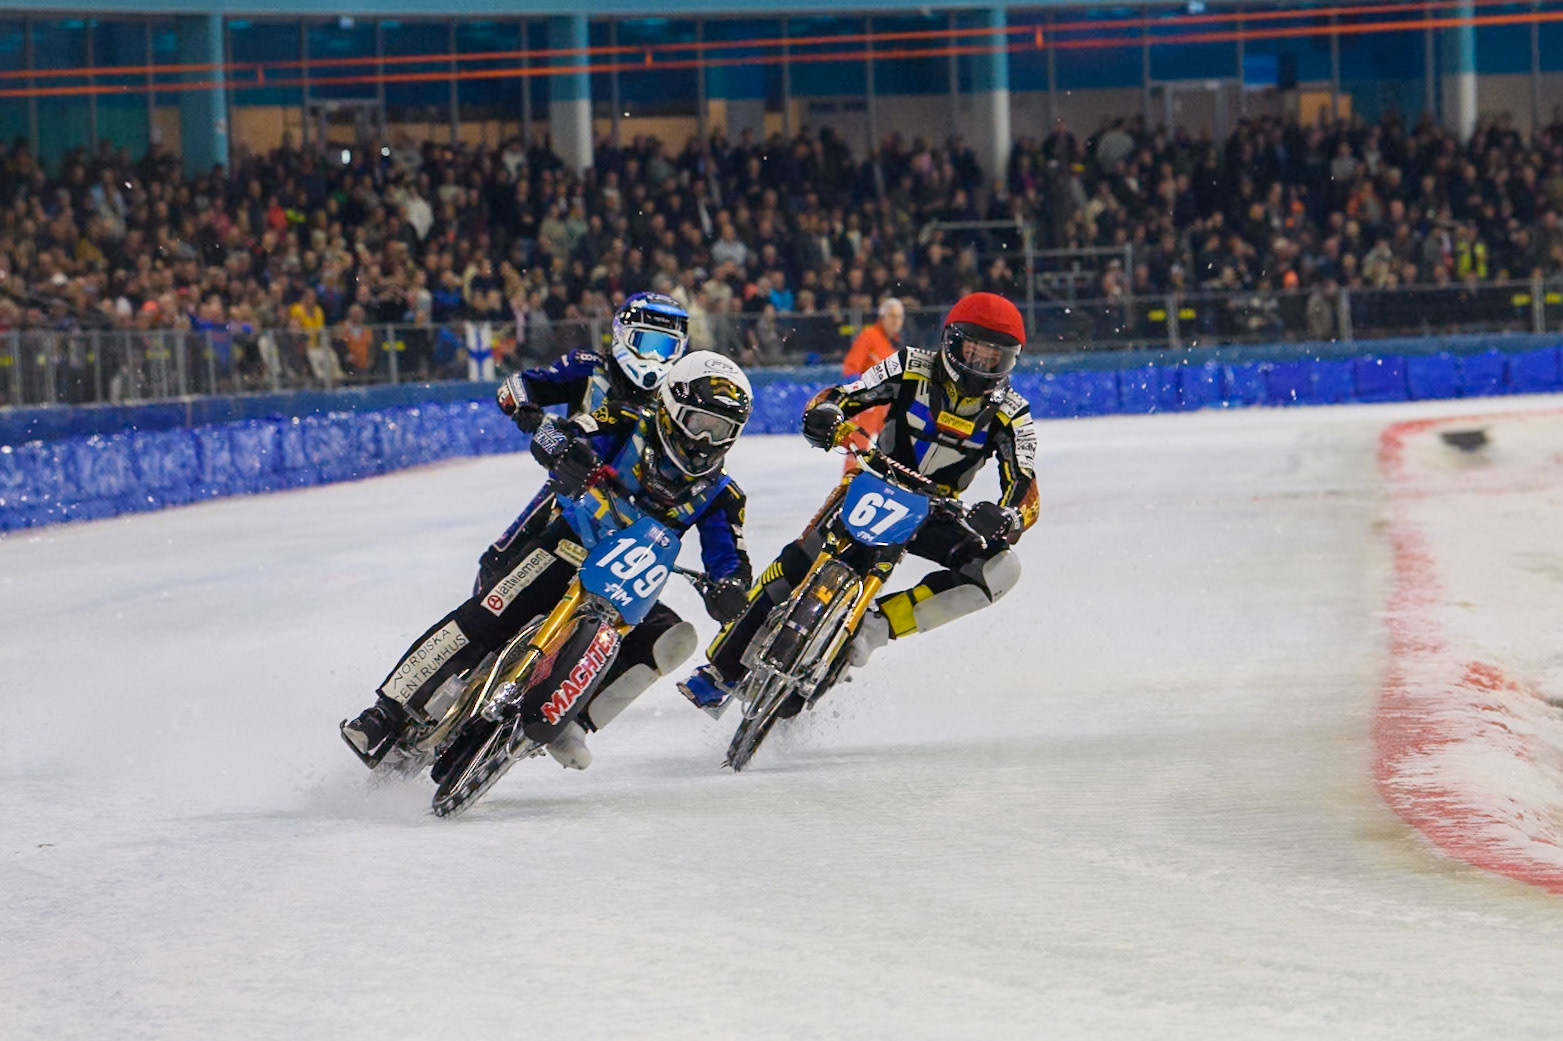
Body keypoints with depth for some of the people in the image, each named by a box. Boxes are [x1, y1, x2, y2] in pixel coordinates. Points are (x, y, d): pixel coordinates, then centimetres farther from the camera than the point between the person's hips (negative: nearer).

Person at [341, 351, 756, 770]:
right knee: (482, 622, -22)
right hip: (563, 551, -4)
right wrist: (566, 453, -39)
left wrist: (729, 589, -25)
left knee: (674, 638, -22)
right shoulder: (627, 427, -4)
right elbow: (549, 435, -14)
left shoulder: (718, 495, 5)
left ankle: (570, 722, -21)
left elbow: (730, 560, 0)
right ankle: (388, 714, -18)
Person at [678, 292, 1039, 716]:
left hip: (932, 513, 1)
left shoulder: (1010, 414, -7)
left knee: (1000, 566, -26)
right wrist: (824, 415, -32)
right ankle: (721, 670, -15)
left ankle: (875, 626, -28)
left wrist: (1003, 518, -39)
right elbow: (844, 396, -6)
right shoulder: (913, 368, -8)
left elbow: (1024, 490, -15)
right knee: (797, 563, -23)